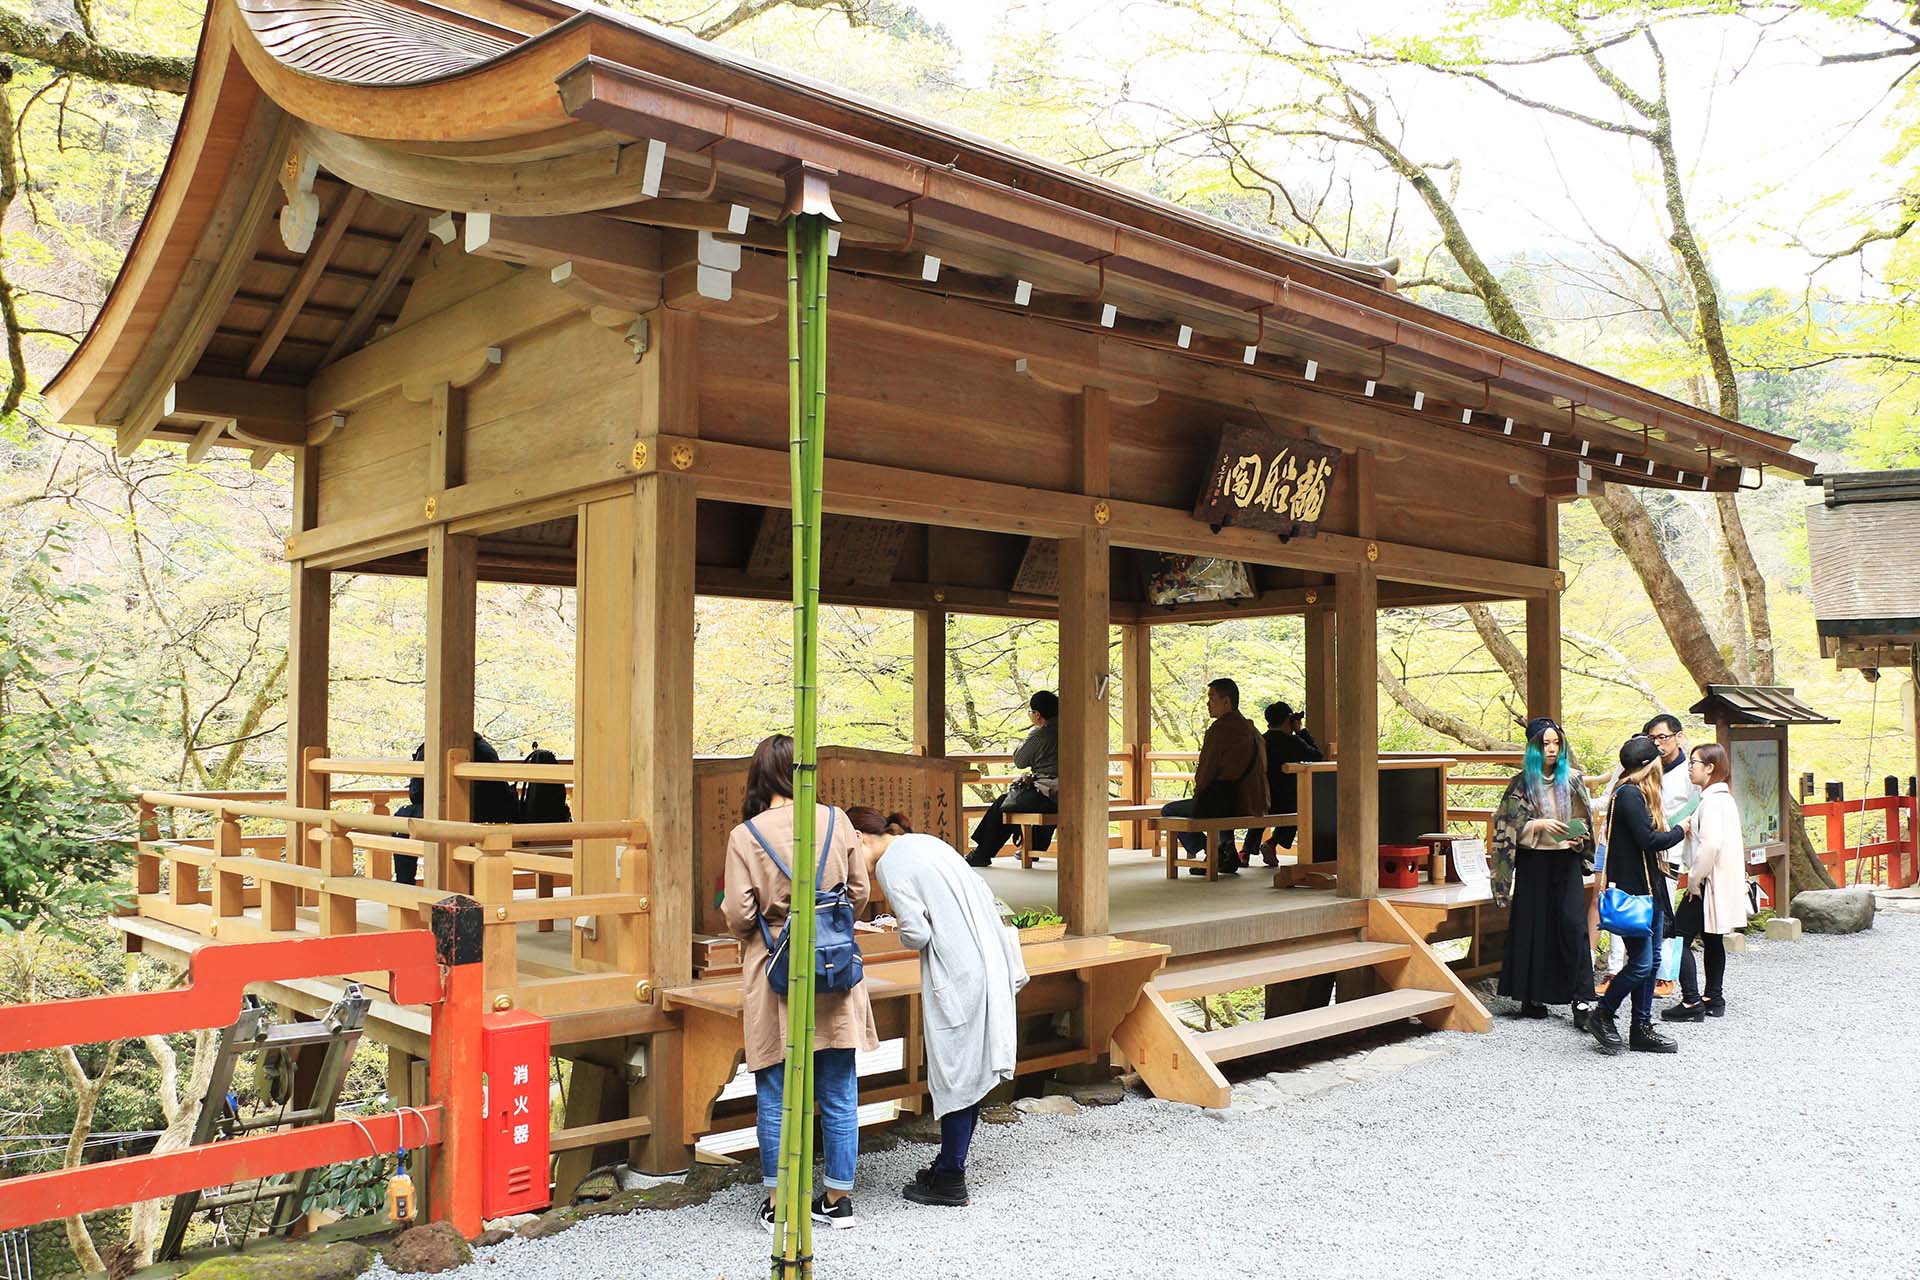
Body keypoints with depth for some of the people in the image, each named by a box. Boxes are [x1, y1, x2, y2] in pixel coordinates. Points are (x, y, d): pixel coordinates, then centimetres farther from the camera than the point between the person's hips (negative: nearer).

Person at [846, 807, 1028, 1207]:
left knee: (956, 1072, 0)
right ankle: (950, 1162, 26)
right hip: (989, 962, 9)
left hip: (957, 975, -9)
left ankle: (950, 1181, 10)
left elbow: (917, 933, -15)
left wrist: (900, 931, 6)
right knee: (969, 1069, 15)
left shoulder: (890, 865, -9)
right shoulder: (926, 842, 16)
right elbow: (985, 895, 18)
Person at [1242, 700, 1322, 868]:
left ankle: (1247, 849, 27)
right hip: (1284, 804, -4)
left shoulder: (1259, 741, 3)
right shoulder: (1292, 741, -11)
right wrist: (1301, 731, 8)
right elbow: (1317, 756, 2)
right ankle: (1273, 843, 7)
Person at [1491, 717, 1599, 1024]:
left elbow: (1584, 819, 11)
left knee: (1573, 924, -8)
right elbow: (1509, 826, -3)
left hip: (1566, 861, 1)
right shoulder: (1522, 782, 0)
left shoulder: (1572, 779, 6)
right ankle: (1531, 997, 12)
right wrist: (1541, 825, -17)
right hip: (1533, 863, -1)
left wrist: (1579, 837, -9)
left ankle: (1581, 997, -5)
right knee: (1532, 927, 3)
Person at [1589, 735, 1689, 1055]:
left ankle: (1642, 1028, 19)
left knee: (1651, 960, 12)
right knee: (1641, 963, -7)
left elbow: (1647, 837, 15)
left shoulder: (1636, 794, 16)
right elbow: (1648, 840, -20)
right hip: (1632, 890, -11)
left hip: (1649, 888, 11)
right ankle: (1602, 1015, 9)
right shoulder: (1629, 794, -15)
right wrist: (1680, 831, -5)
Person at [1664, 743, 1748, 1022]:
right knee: (1712, 939, 15)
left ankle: (1691, 1003, -8)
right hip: (1722, 882, 10)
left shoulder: (1712, 800, -18)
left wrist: (1694, 879, -17)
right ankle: (1714, 999, 22)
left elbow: (1711, 844, -26)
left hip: (1708, 882, -10)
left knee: (1680, 937, -8)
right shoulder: (1724, 797, 14)